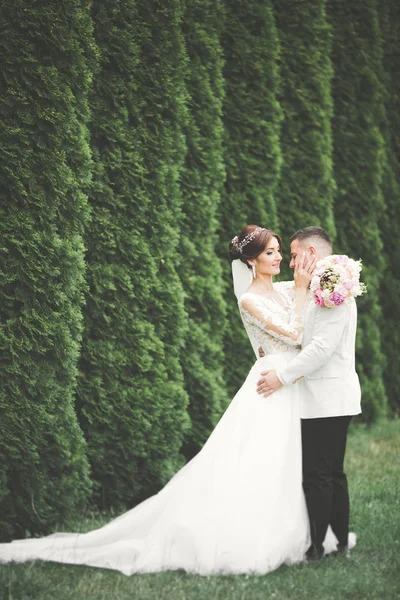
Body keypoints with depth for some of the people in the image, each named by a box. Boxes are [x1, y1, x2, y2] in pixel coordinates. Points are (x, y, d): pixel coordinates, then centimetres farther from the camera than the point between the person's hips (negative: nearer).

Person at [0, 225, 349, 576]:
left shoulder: (287, 290, 11)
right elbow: (293, 334, -16)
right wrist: (300, 290, -15)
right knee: (259, 468, -8)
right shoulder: (250, 300, -9)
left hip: (297, 388, 7)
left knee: (289, 466, 10)